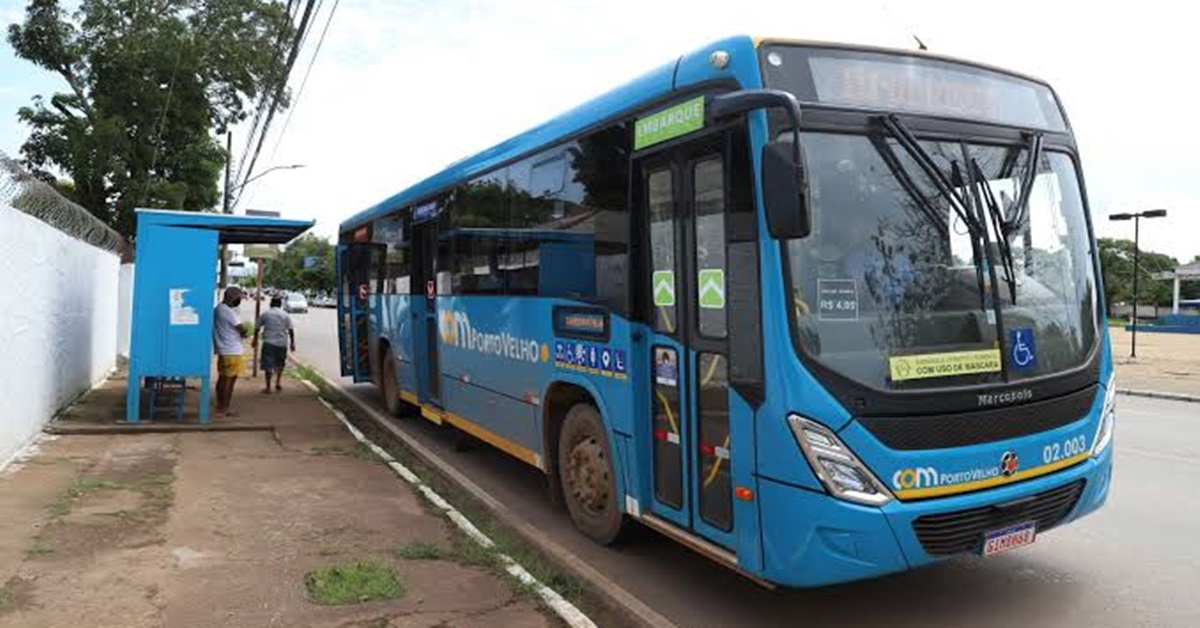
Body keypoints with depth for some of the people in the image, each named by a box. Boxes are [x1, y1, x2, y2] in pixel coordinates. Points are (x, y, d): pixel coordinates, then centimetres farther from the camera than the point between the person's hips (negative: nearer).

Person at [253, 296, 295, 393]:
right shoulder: (285, 315, 3)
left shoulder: (265, 314, 2)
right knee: (280, 363, 19)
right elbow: (290, 330, -2)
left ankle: (268, 387, 2)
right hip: (282, 343, 2)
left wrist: (255, 340, 18)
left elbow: (257, 328, 6)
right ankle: (278, 383, 12)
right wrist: (292, 342, 4)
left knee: (268, 365, 1)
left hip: (269, 342, -2)